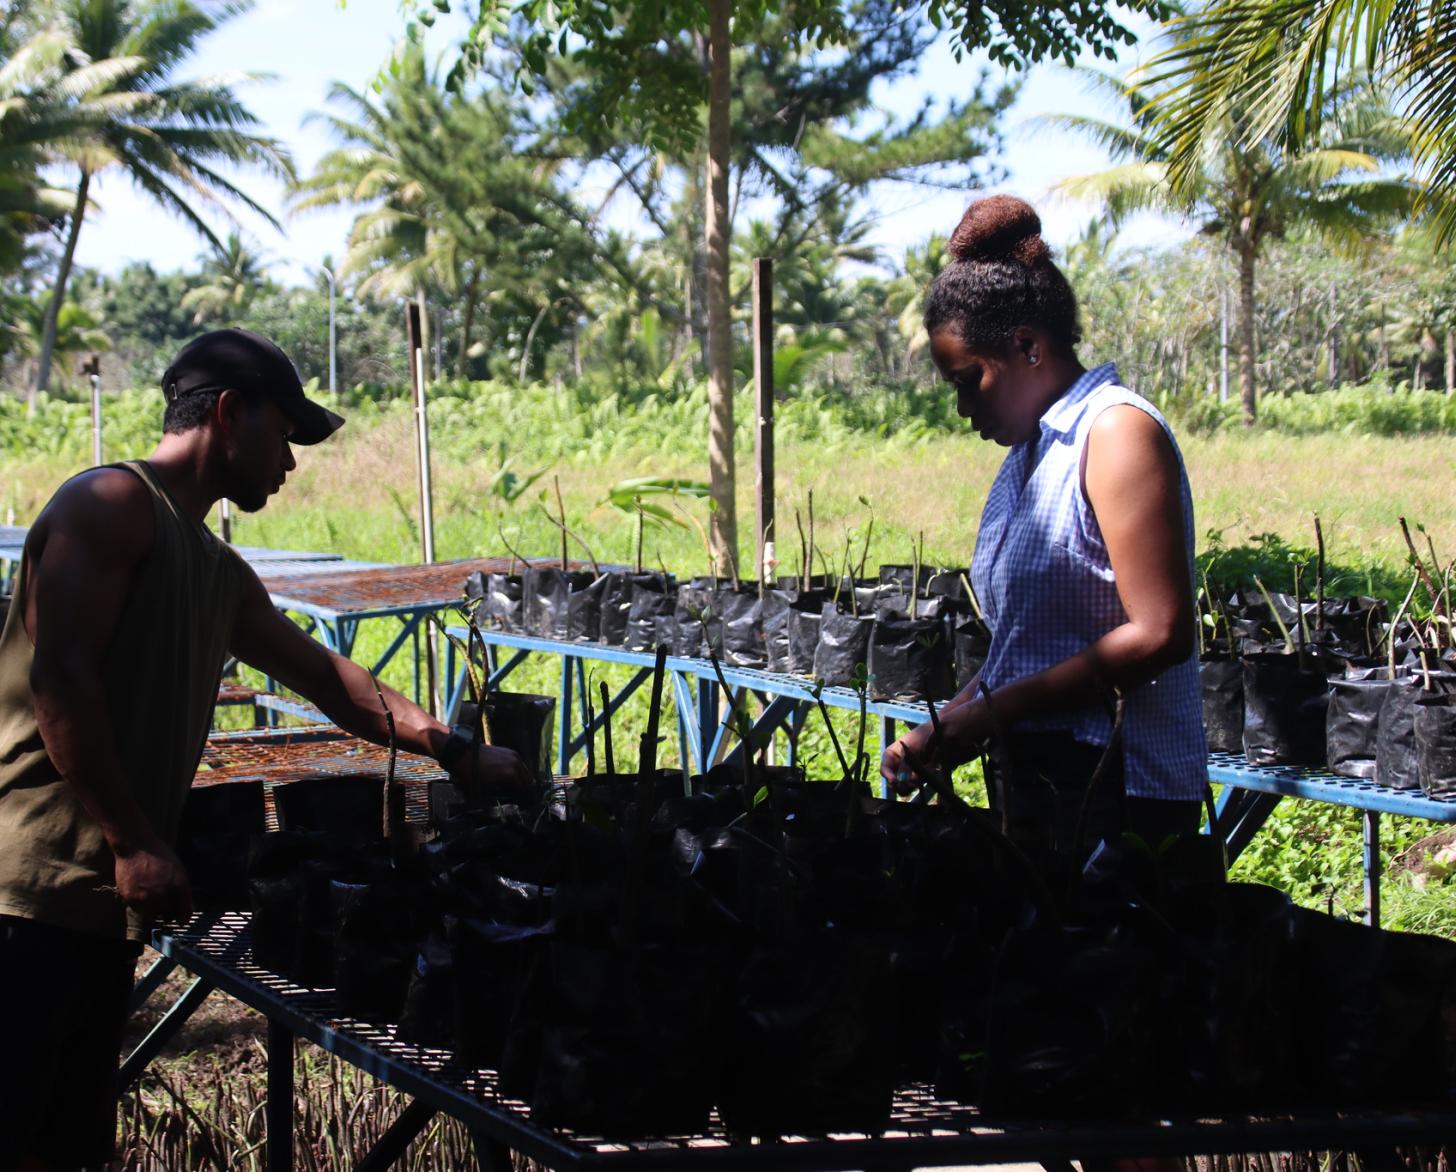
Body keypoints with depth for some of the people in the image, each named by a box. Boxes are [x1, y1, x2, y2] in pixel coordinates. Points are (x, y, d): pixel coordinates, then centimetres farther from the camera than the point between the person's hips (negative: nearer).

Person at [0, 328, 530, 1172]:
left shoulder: (220, 575, 25)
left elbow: (324, 675, 34)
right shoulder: (114, 504, -4)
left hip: (107, 908, 10)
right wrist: (133, 843, -17)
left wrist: (459, 753, 30)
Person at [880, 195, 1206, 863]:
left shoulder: (1117, 432, -10)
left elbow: (1159, 633, -18)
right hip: (1036, 783, 8)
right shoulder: (1029, 452, 18)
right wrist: (942, 730, 9)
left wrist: (996, 711, -16)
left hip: (1112, 791, -8)